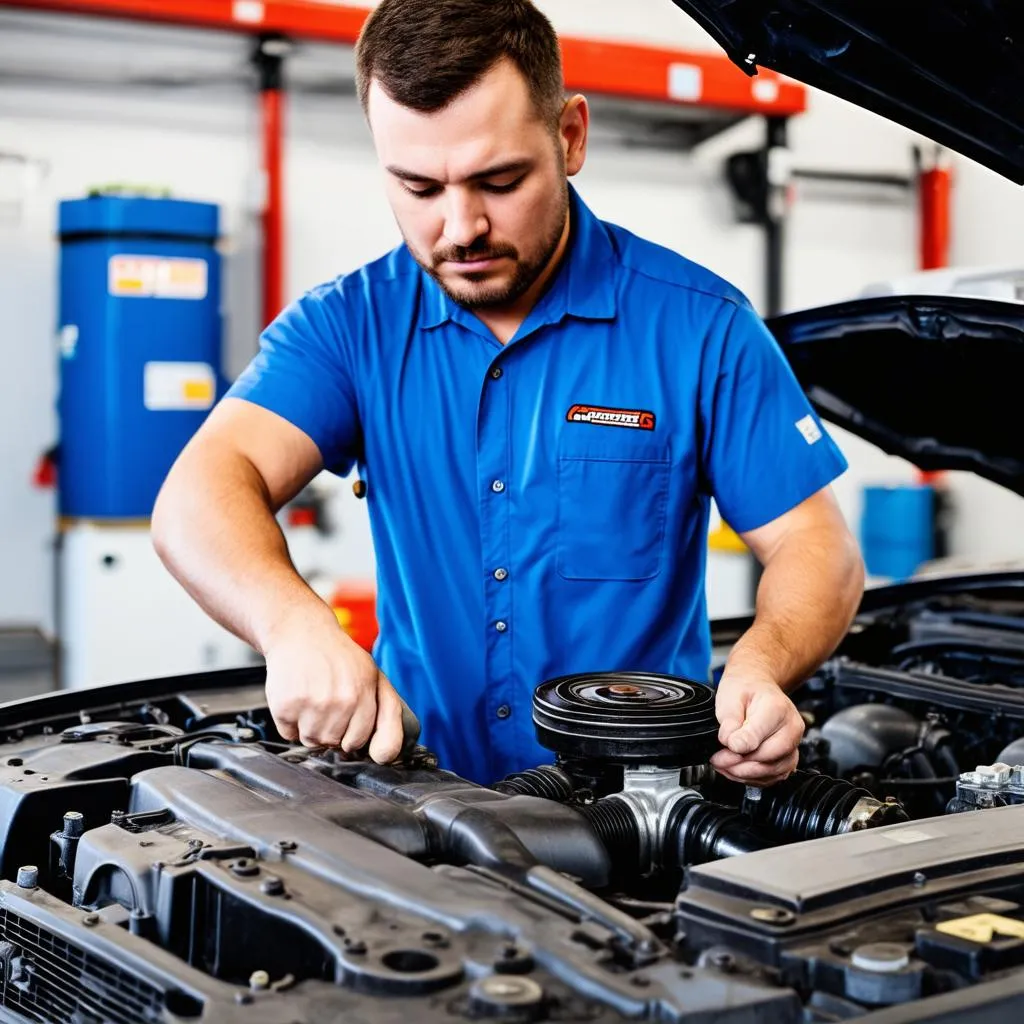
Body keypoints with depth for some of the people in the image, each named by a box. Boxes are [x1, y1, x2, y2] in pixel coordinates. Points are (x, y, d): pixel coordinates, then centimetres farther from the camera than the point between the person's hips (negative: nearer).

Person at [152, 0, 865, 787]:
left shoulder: (699, 326, -2)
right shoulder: (349, 325, 2)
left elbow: (817, 545, -1)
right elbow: (203, 495, -13)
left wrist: (759, 669, -24)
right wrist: (295, 625, -35)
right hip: (420, 797, 1)